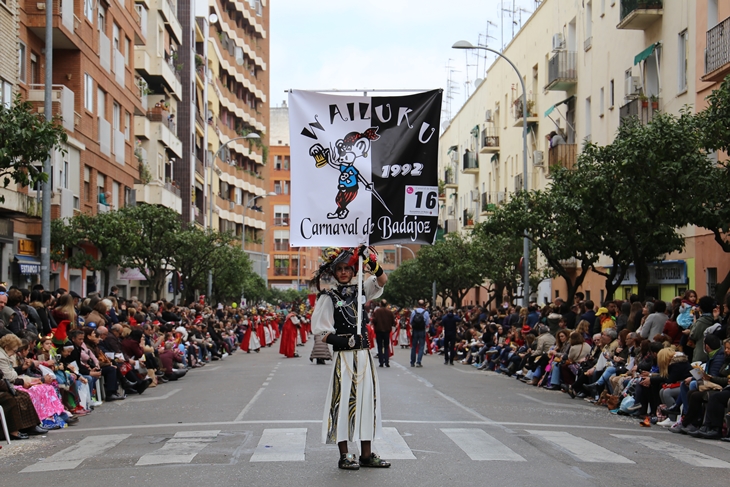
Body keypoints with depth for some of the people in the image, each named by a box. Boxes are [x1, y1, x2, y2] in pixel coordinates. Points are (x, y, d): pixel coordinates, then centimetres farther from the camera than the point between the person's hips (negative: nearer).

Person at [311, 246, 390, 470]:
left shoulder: (360, 290, 11)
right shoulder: (328, 298, -2)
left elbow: (382, 280, -3)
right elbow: (320, 331, -6)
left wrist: (370, 260, -17)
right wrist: (342, 340, -21)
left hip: (364, 356, 5)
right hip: (343, 358, -5)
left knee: (367, 400, 7)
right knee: (343, 402, -4)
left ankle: (366, 454, 15)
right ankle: (344, 456, 4)